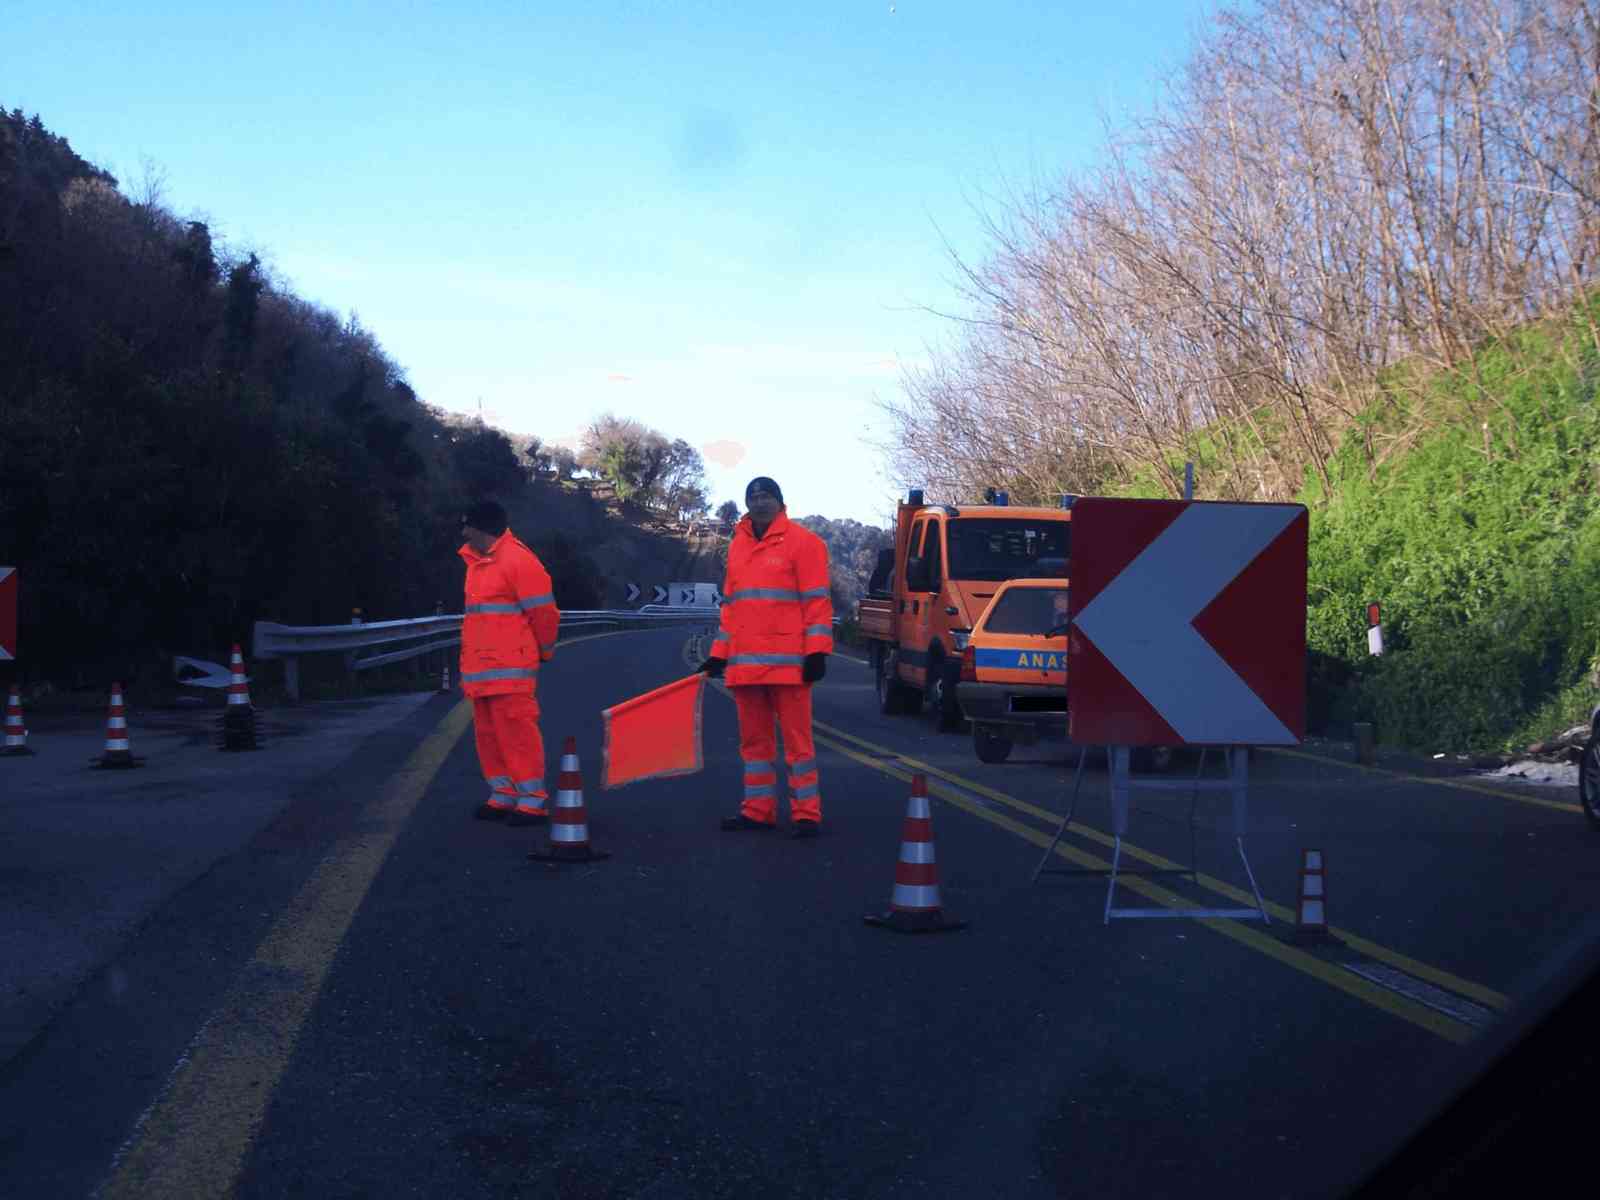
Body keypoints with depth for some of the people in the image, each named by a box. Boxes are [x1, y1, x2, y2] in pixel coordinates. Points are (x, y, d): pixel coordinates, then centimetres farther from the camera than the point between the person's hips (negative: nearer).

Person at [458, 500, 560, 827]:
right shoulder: (477, 561, 16)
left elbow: (544, 612, -10)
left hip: (510, 670, -9)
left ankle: (533, 800, -5)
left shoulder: (518, 560, -12)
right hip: (481, 668, 9)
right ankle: (503, 796, 20)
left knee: (516, 731, -9)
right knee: (488, 733, 12)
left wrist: (544, 651, 2)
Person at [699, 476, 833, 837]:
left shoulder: (802, 542, -1)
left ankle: (806, 813, 1)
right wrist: (718, 655, 17)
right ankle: (758, 810, 18)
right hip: (745, 664, 6)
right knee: (754, 739, 11)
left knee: (796, 737, -3)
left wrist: (816, 652, -13)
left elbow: (816, 601, -5)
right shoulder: (737, 546, 18)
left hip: (788, 662, -6)